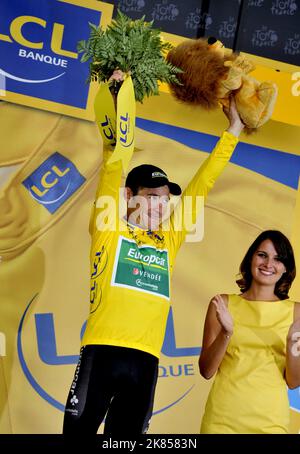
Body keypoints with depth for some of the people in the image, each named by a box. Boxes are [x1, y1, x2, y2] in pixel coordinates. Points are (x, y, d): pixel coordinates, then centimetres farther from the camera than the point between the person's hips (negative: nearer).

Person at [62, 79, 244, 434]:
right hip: (103, 352, -4)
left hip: (146, 359, 4)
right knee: (79, 428, -1)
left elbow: (202, 183, 21)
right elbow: (114, 166, -1)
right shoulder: (108, 229, 6)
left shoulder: (169, 239, 17)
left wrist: (232, 131, 27)